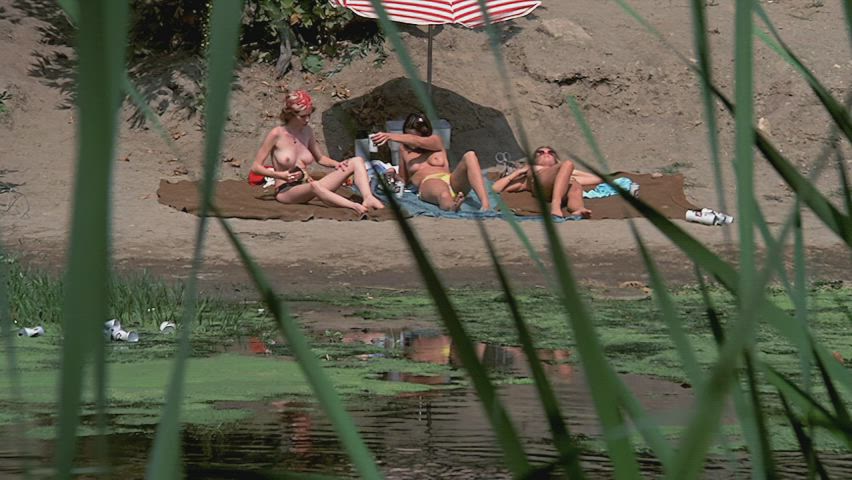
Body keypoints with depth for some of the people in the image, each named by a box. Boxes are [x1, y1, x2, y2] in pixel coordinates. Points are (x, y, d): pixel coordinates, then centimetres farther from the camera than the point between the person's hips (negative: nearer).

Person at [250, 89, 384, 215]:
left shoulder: (307, 131, 8)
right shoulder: (276, 135, -8)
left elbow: (320, 158, 21)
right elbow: (255, 167, -4)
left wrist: (336, 164, 0)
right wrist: (280, 175, -17)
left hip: (307, 186, 7)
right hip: (286, 191, -7)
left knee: (356, 161, -7)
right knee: (314, 185, -45)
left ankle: (368, 199, -34)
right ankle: (356, 207, -53)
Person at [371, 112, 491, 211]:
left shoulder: (435, 141, 19)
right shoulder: (404, 149, 25)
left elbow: (418, 142, -5)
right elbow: (403, 180, 32)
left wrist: (390, 136, -17)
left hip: (451, 181, 2)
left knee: (469, 156, -29)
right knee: (443, 194, -43)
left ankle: (485, 204, -48)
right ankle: (451, 207, -84)